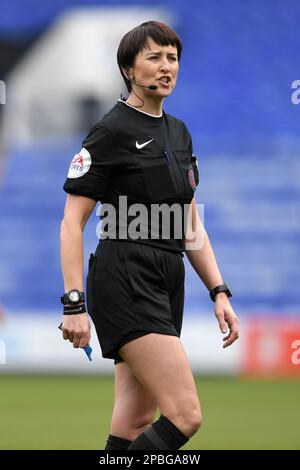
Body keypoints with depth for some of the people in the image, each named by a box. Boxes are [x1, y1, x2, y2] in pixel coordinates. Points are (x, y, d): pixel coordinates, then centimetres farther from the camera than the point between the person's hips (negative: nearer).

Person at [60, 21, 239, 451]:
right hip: (126, 284, -8)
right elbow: (72, 222, -9)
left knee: (135, 425, 6)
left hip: (167, 286, 8)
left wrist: (219, 291, 12)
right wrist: (74, 303, -17)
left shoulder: (178, 132, 16)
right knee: (185, 416, -18)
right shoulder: (111, 131, -8)